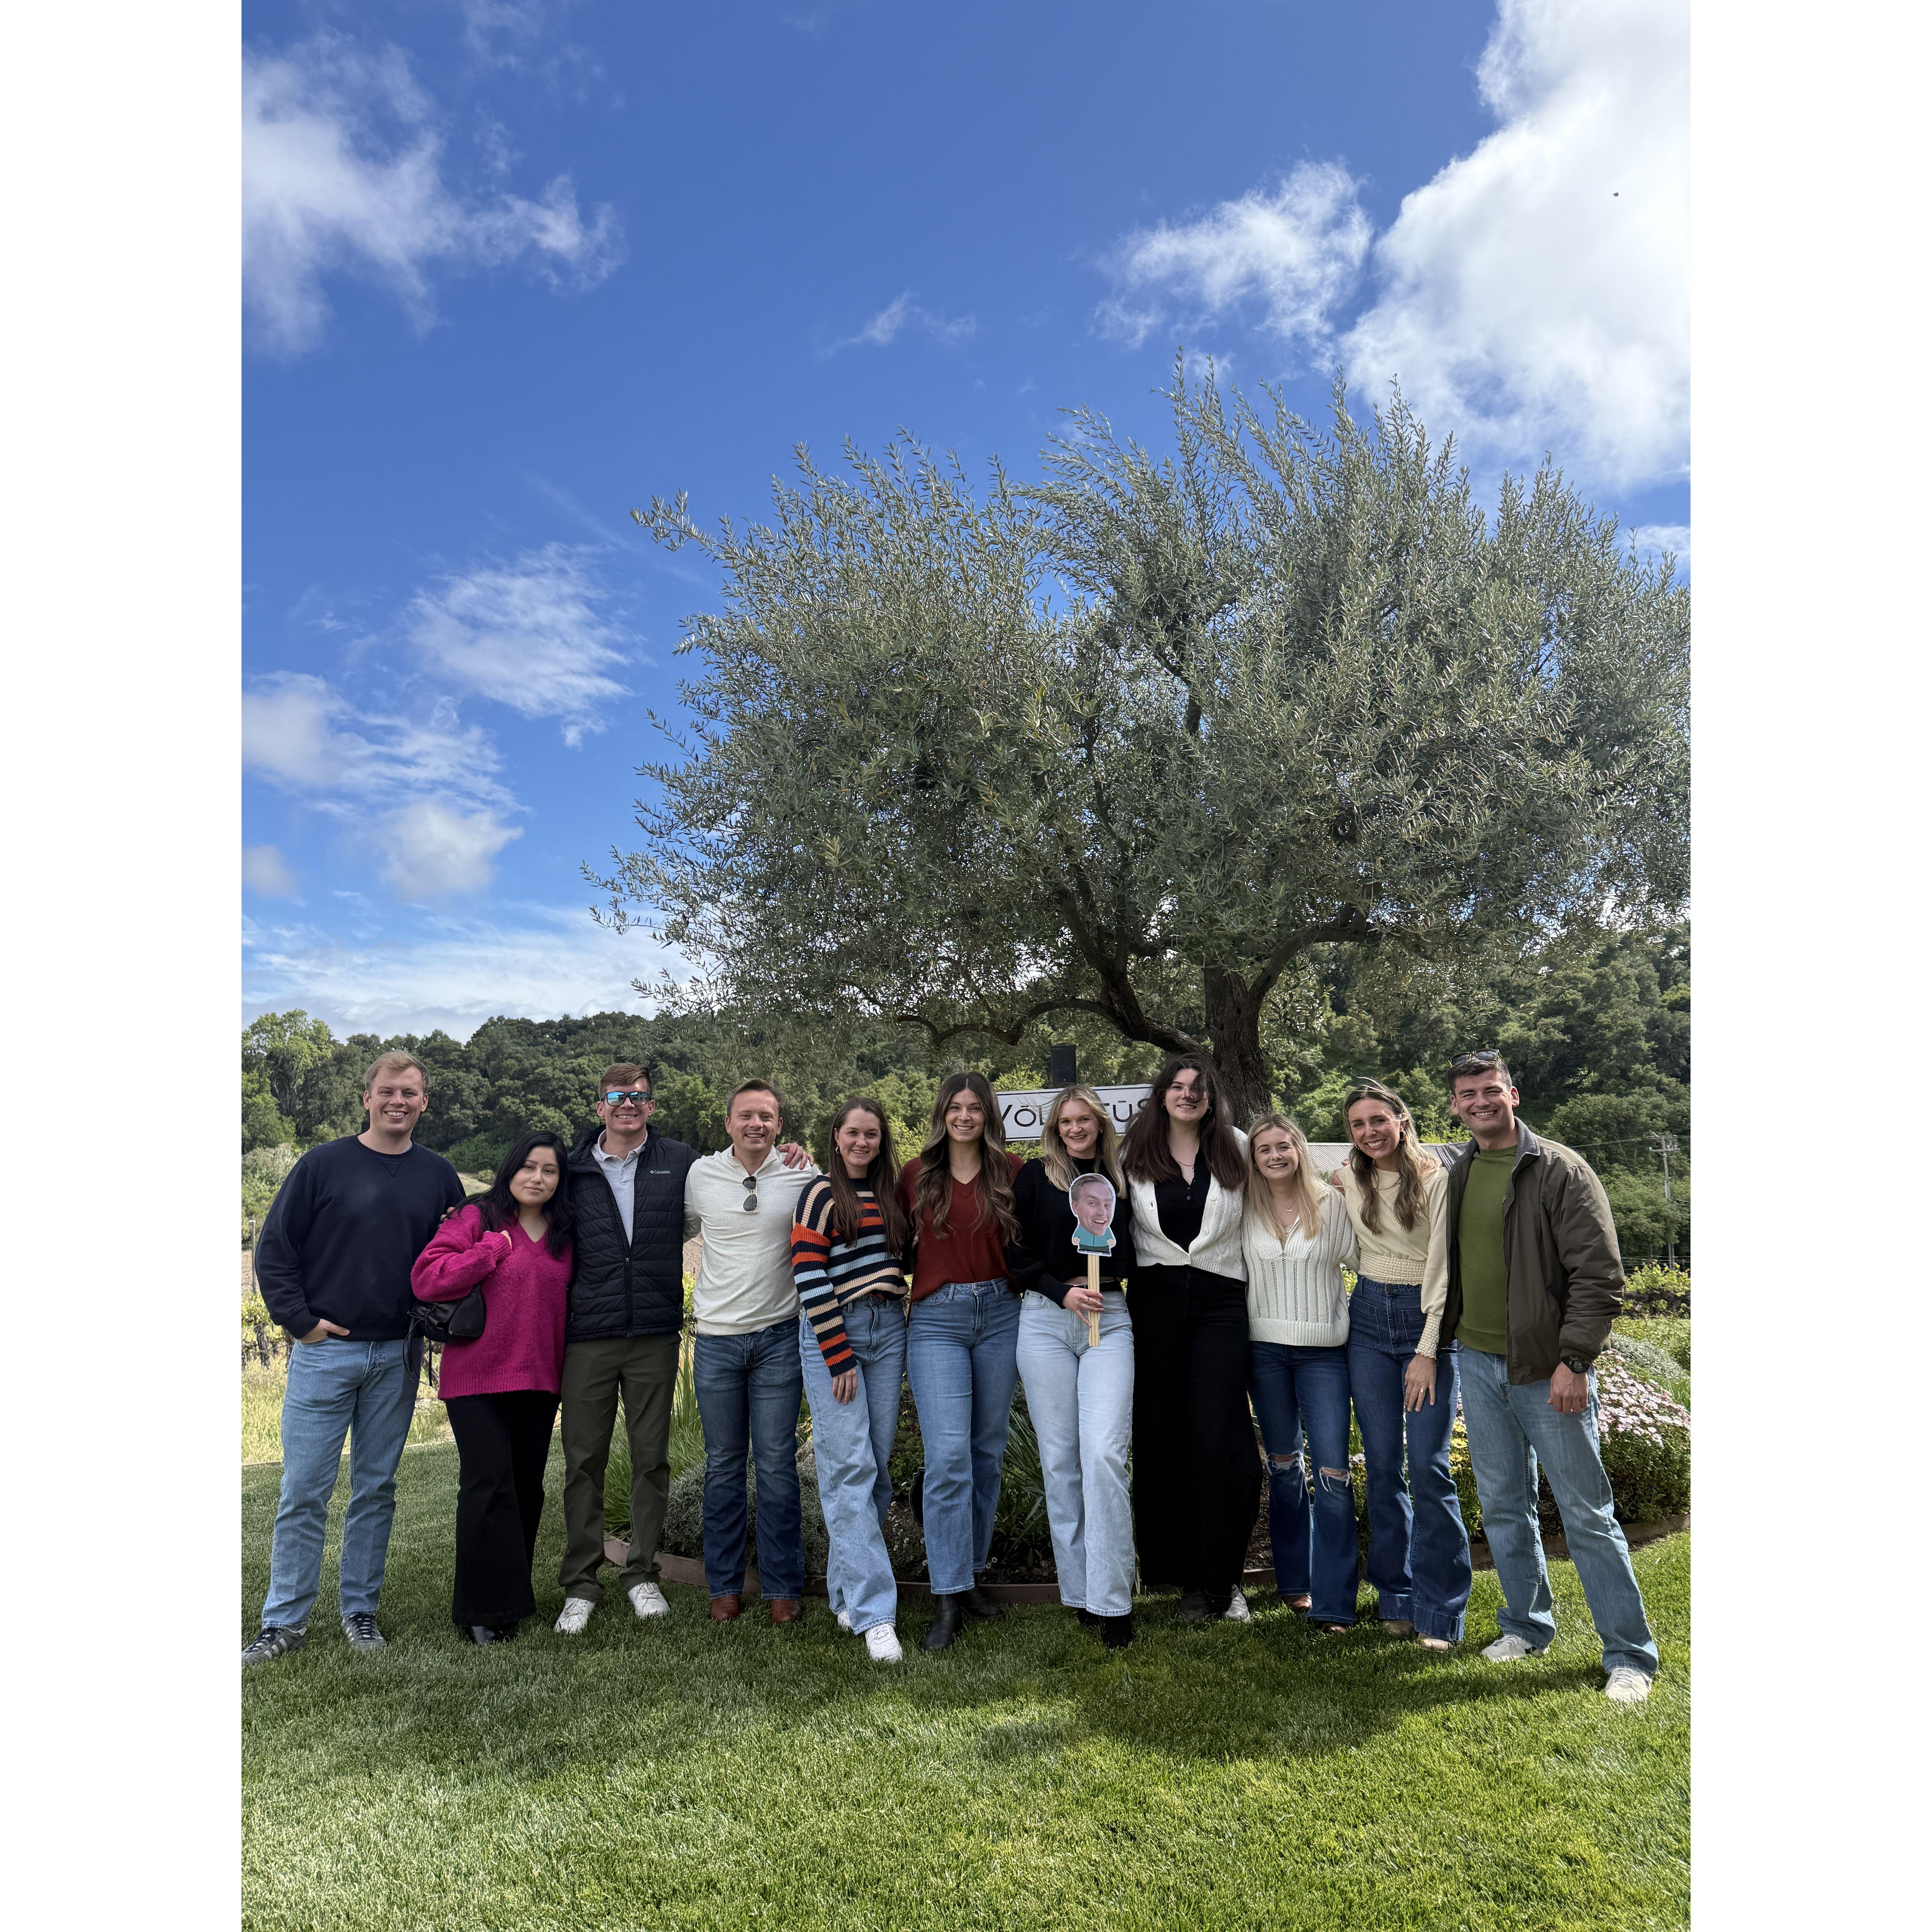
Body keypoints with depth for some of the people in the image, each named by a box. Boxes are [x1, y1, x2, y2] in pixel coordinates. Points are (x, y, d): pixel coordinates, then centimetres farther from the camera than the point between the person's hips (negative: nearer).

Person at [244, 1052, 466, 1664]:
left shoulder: (438, 1176, 4)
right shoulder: (324, 1164, -3)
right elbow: (273, 1248, -1)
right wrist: (300, 1319, -7)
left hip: (397, 1358, 2)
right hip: (325, 1352, -2)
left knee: (376, 1489, 11)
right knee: (304, 1492, 3)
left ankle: (360, 1610, 24)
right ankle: (285, 1621, 18)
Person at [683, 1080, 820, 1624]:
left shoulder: (803, 1175, -4)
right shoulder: (700, 1175, 1)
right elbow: (677, 1231, 18)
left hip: (779, 1337, -1)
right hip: (716, 1339, 2)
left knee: (778, 1464, 3)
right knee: (723, 1465, 11)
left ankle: (783, 1586, 17)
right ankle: (725, 1585, 25)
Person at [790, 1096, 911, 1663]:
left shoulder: (891, 1196, 14)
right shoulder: (820, 1196, -3)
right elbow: (809, 1278, -9)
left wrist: (898, 1325, 11)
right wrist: (838, 1356, -12)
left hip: (887, 1333, 6)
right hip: (832, 1333, -5)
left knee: (878, 1463, 6)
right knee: (850, 1466, -8)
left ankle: (848, 1589, 21)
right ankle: (874, 1613, -7)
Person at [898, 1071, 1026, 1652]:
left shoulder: (1012, 1172, 3)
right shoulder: (916, 1175, 3)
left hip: (1000, 1313, 2)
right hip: (936, 1320, -1)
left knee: (987, 1451, 11)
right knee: (949, 1455, -9)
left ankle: (972, 1573, 28)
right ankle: (948, 1598, 1)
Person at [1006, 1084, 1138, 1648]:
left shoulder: (1121, 1177, 11)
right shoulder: (1036, 1176, 6)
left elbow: (1136, 1256, 18)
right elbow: (1014, 1251, 2)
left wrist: (1108, 1233, -2)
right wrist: (1061, 1291, -8)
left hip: (1110, 1320, 0)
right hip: (1046, 1320, 0)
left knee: (1105, 1456, -9)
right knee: (1060, 1460, 4)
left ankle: (1112, 1601, -1)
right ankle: (1079, 1592, 18)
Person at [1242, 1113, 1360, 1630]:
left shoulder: (1331, 1204, -3)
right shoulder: (1245, 1210, 2)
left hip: (1324, 1350, -2)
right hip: (1264, 1348, 2)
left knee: (1333, 1472, -7)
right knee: (1283, 1463, 15)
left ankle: (1333, 1603, 2)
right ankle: (1295, 1581, 30)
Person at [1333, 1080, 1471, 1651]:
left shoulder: (1436, 1181, -8)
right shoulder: (1350, 1182, 6)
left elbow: (1442, 1269, -11)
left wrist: (1428, 1351, -14)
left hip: (1427, 1320, -4)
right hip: (1368, 1320, 4)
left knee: (1429, 1466, -6)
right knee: (1381, 1465, 7)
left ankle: (1440, 1610, 7)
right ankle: (1396, 1598, 19)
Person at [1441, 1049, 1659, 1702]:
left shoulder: (1560, 1170, -10)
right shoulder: (1457, 1178, 8)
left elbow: (1600, 1274, -13)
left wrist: (1574, 1359, -18)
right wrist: (1439, 1342, 12)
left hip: (1548, 1370, -5)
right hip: (1478, 1362, 6)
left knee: (1587, 1512, 2)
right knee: (1503, 1505, 14)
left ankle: (1629, 1654, 17)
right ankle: (1527, 1626, 31)